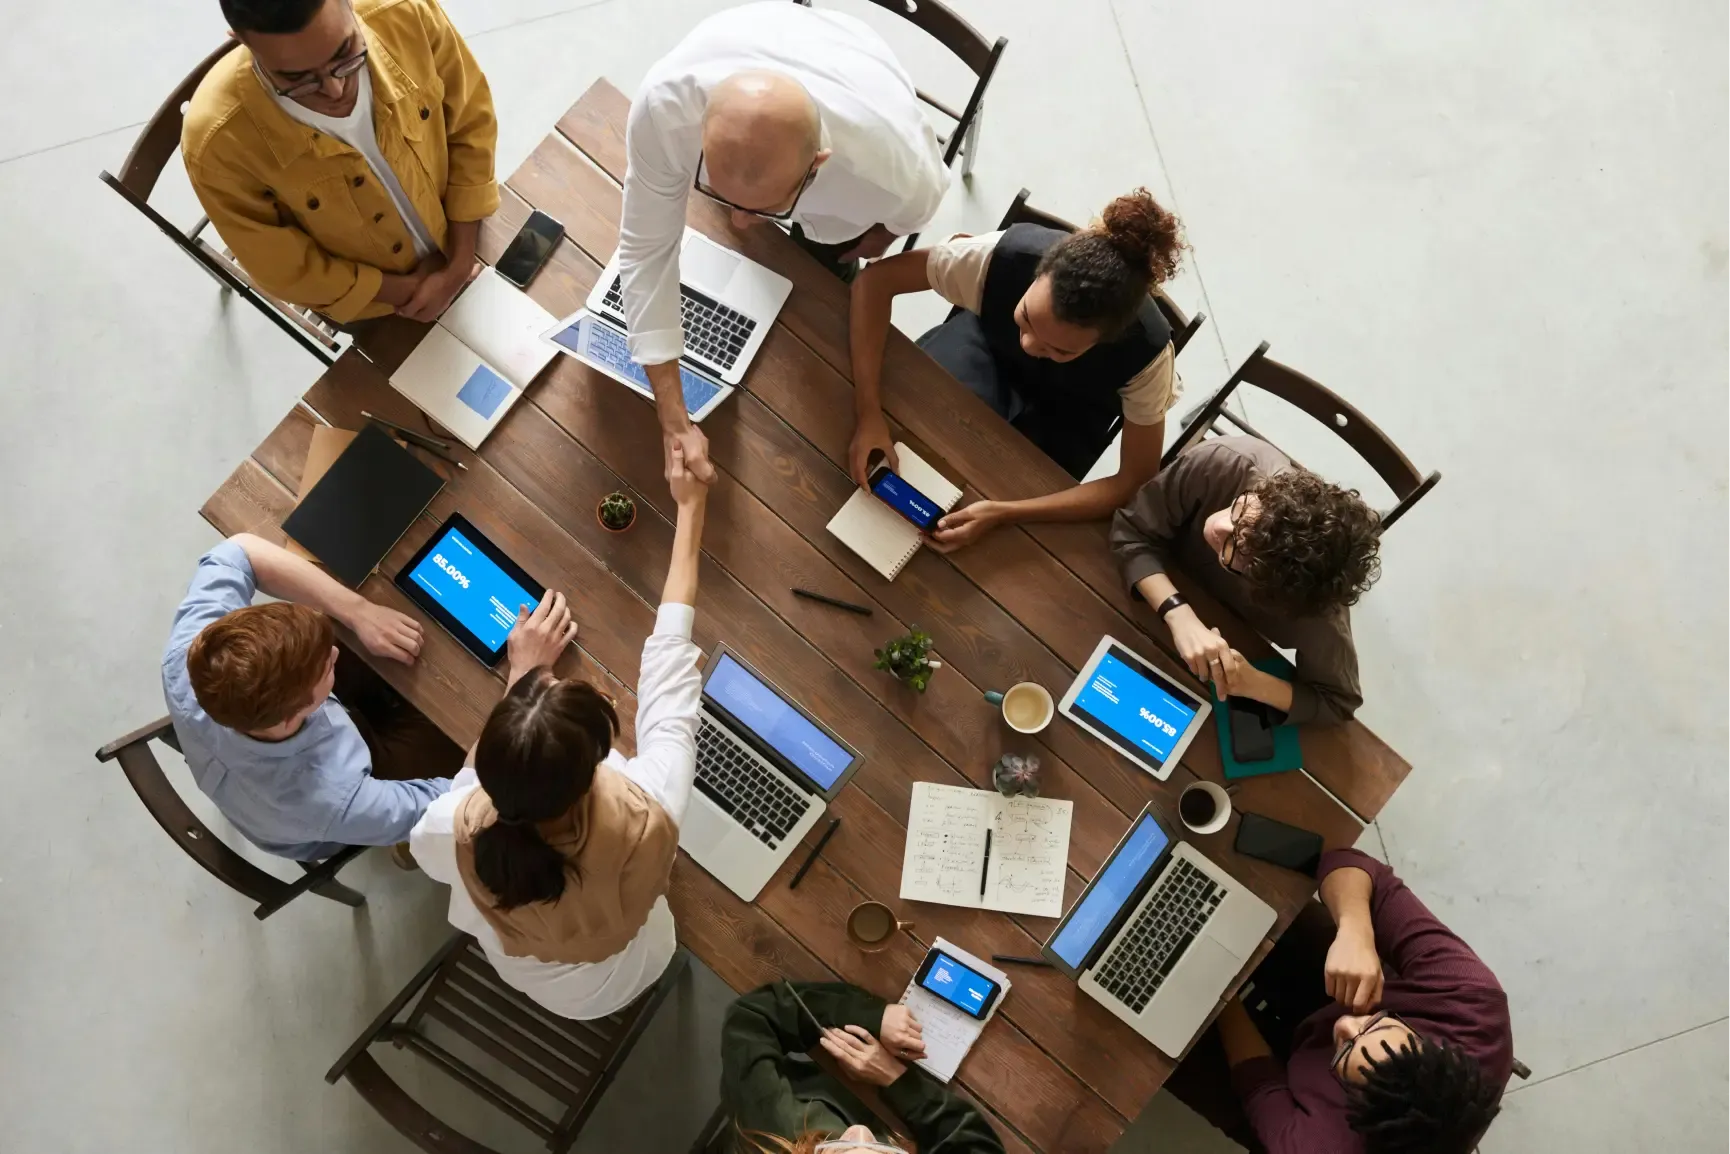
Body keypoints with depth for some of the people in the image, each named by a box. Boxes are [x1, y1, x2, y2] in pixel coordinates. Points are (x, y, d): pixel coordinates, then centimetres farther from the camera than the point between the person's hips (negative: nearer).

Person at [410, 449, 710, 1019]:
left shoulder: (458, 835, -42)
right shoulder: (645, 818, -46)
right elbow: (669, 658, -31)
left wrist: (523, 674, -14)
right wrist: (689, 508, -18)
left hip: (517, 972, 0)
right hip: (624, 978, 0)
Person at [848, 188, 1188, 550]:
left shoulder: (1146, 350, -39)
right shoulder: (1006, 255, -40)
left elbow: (1137, 482, -31)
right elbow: (875, 280, -31)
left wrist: (1004, 513, -42)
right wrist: (868, 413, -42)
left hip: (1068, 408, -1)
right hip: (989, 341, 1)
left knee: (993, 485, -19)